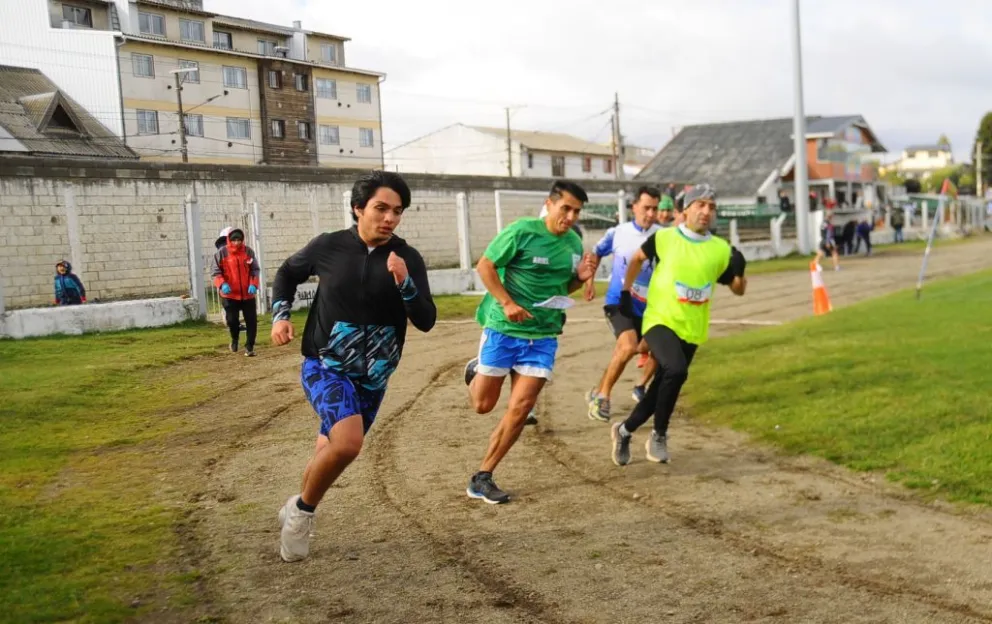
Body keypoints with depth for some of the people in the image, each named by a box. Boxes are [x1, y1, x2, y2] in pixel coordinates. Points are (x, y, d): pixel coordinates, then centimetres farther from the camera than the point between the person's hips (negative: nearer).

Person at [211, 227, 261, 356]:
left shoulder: (248, 251, 1)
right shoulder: (221, 253, -5)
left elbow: (255, 270, 5)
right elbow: (215, 271, -4)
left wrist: (253, 284, -12)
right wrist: (222, 284, -22)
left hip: (248, 294, 2)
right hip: (230, 295, -2)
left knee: (251, 321, 1)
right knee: (232, 320, 0)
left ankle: (249, 347, 13)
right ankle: (234, 339, 31)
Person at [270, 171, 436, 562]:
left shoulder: (408, 259, -7)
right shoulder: (329, 246, -9)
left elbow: (426, 322, -12)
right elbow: (288, 273, 11)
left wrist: (404, 283, -28)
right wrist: (280, 315, -3)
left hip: (372, 379, 3)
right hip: (324, 367, -3)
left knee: (331, 451, 17)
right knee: (348, 443, -28)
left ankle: (297, 512, 46)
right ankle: (302, 509, -1)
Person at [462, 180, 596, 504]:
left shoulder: (574, 243, 5)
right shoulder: (522, 231, -13)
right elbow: (485, 265, -9)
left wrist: (581, 278, -4)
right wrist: (508, 303, -19)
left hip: (543, 336, 4)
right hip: (503, 329, -4)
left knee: (521, 407, -5)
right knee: (483, 404, 4)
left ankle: (482, 478, 6)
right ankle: (477, 370, 41)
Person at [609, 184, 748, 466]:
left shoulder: (721, 249, 1)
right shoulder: (664, 238, -4)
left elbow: (738, 290, 9)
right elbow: (638, 258, 15)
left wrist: (739, 271, -11)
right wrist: (626, 292, 12)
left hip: (691, 330, 4)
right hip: (660, 321, -4)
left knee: (661, 387, 10)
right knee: (676, 371, -30)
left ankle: (624, 431, 34)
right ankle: (659, 435, -9)